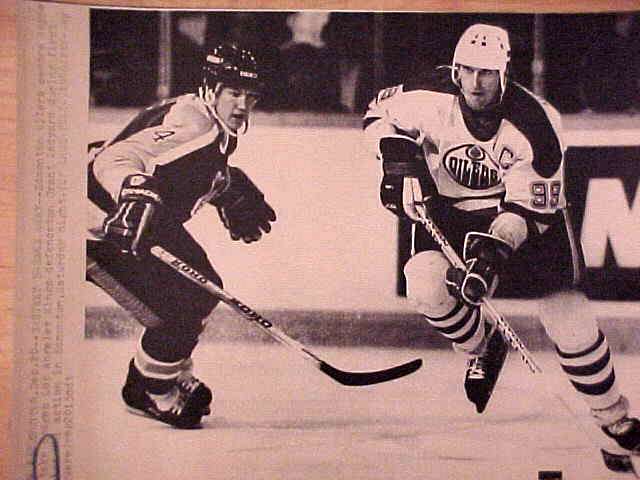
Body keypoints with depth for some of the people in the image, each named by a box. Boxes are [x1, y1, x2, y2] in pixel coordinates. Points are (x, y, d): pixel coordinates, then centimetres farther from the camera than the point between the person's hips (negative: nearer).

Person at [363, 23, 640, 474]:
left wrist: (495, 248, -35)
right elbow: (379, 113, 0)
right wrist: (400, 158, -16)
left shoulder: (536, 124, -25)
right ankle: (483, 346, 6)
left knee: (570, 320, -7)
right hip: (451, 211, 2)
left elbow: (530, 208, -21)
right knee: (424, 282, -27)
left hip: (529, 209, -2)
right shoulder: (431, 96, -20)